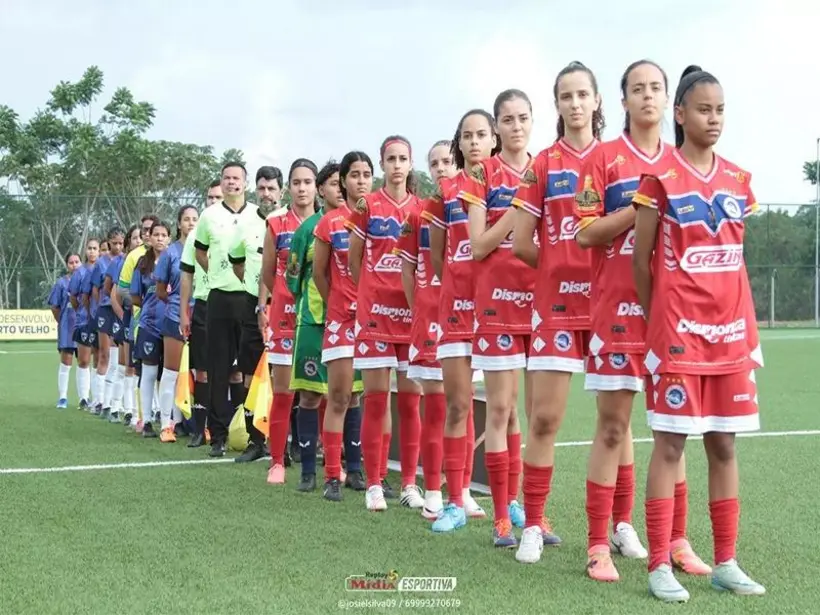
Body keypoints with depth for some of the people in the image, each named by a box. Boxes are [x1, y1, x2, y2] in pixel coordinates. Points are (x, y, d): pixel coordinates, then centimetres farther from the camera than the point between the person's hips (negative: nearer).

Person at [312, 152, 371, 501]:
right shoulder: (330, 222, 1)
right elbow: (319, 272, 9)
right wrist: (335, 304, 10)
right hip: (342, 317, -2)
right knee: (339, 396, -3)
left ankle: (356, 471, 14)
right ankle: (333, 476, 1)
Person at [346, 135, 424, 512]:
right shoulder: (367, 206, 3)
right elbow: (353, 260, 9)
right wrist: (372, 292, 11)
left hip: (412, 312, 2)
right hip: (375, 312, -2)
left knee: (410, 400, 4)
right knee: (375, 399, -2)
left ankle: (409, 484, 13)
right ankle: (374, 485, 6)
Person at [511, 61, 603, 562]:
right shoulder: (542, 166, 6)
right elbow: (522, 244, 7)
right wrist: (562, 265, 6)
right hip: (556, 301, 0)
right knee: (544, 417, -2)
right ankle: (534, 525, 9)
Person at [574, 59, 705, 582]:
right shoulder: (603, 158, 1)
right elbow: (585, 233, -6)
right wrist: (638, 208, -14)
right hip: (617, 305, -4)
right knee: (613, 425, -2)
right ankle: (599, 543, 5)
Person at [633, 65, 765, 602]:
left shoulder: (739, 181, 9)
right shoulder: (660, 178, -5)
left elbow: (734, 255, 16)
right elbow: (640, 259, -1)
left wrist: (747, 325, 11)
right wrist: (656, 316, 2)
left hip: (732, 329, 5)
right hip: (678, 330, -5)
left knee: (724, 445, 8)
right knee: (671, 443, -2)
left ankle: (726, 562, 17)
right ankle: (660, 566, 4)